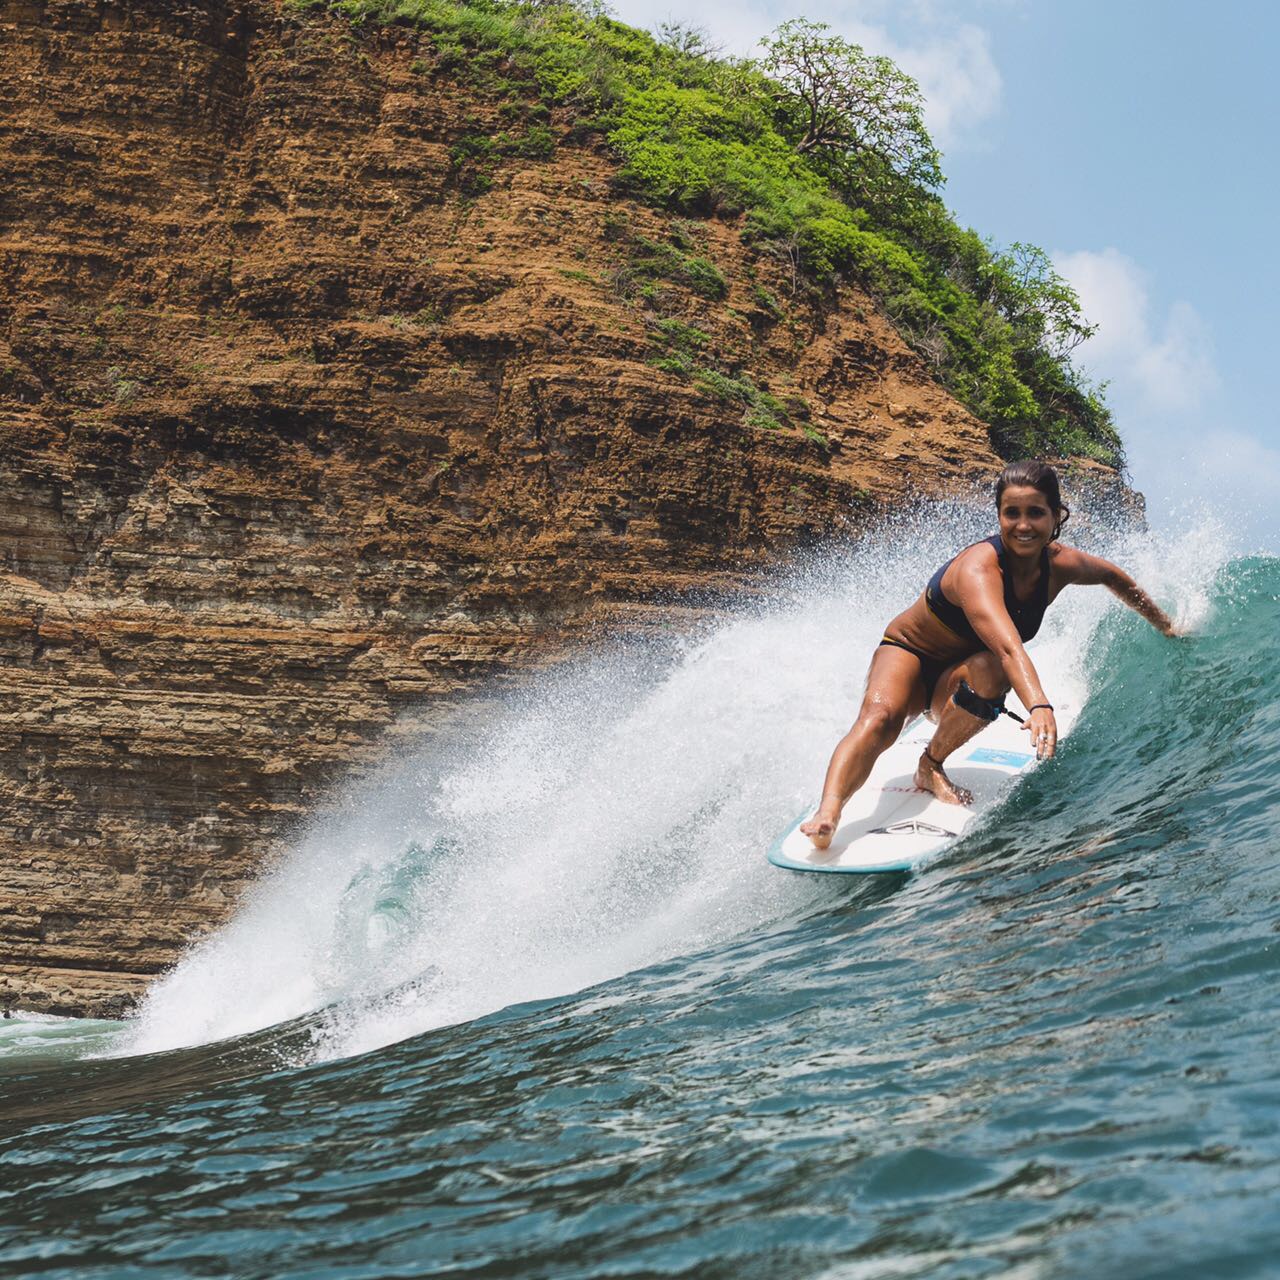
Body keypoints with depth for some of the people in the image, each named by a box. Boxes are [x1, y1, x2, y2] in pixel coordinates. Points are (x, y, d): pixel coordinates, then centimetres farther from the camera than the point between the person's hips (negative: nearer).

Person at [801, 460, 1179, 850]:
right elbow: (1008, 646, -50)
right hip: (908, 653, -5)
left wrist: (1166, 626, 23)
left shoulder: (1060, 564, -12)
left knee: (989, 670, -32)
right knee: (880, 717, -36)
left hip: (959, 678, 5)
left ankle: (931, 766, -15)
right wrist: (1038, 706, -66)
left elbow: (1112, 575, 12)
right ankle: (827, 815, -53)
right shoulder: (978, 568, -33)